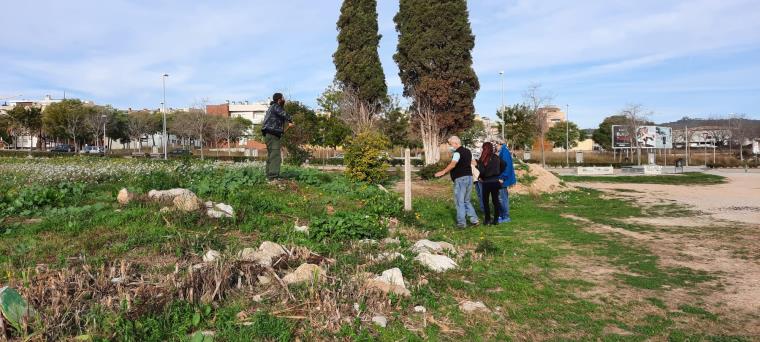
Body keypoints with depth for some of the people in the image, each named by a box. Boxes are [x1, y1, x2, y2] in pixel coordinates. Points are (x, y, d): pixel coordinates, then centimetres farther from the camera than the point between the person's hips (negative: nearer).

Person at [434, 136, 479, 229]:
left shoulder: (458, 152, -13)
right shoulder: (468, 152, 15)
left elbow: (452, 164, -27)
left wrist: (443, 172, -29)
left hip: (460, 178, -9)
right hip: (469, 177, 9)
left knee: (459, 202, -1)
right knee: (466, 201, 17)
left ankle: (461, 223, 1)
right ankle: (474, 220, 12)